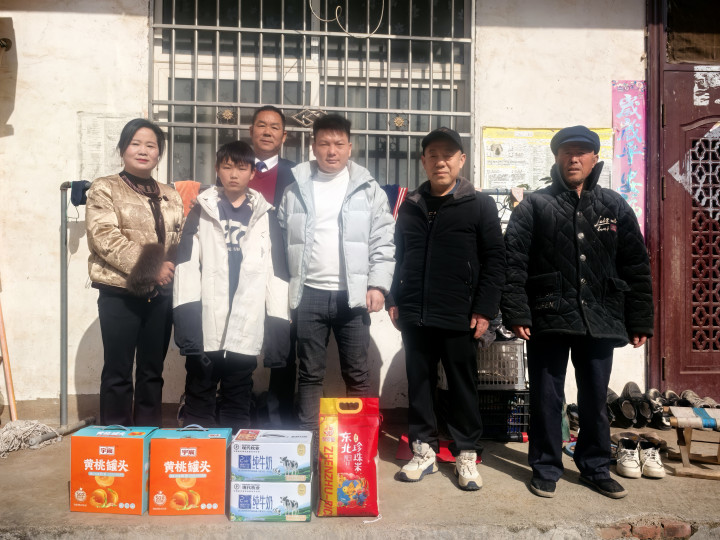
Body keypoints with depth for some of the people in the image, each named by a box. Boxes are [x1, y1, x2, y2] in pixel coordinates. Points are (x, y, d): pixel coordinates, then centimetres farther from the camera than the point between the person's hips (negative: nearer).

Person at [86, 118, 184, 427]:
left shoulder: (170, 196, 15)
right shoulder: (104, 189, 0)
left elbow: (181, 240, 15)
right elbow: (105, 238, -12)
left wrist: (170, 267, -5)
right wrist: (150, 268, -17)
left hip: (161, 294, 5)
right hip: (120, 293, -4)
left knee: (152, 371, 11)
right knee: (118, 371, 1)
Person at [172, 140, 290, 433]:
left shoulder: (264, 215, 9)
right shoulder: (202, 211, 8)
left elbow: (277, 267, 6)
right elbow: (186, 261, 0)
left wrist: (279, 318, 0)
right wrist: (186, 312, -9)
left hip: (247, 324, 1)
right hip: (206, 323, 0)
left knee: (238, 398, 11)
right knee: (200, 393, 8)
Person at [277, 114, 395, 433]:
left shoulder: (368, 188, 6)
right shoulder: (295, 186, 8)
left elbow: (383, 241, 2)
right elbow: (281, 239, 8)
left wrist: (378, 284, -8)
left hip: (352, 295, 0)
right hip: (308, 294, 1)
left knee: (357, 376, 7)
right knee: (309, 375, 8)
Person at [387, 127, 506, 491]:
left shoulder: (479, 205, 1)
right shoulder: (411, 206, 12)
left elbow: (494, 260, -3)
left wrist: (484, 310, -9)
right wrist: (394, 300, 10)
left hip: (459, 317, -3)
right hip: (415, 315, 4)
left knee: (463, 386, 8)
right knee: (419, 383, 10)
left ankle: (465, 454, 23)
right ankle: (424, 450, 25)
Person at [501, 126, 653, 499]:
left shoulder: (614, 207, 9)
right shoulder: (535, 206, 1)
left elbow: (636, 268, 9)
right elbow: (513, 263, -7)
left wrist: (640, 321, 5)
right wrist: (516, 313, -15)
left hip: (600, 320, 3)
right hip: (548, 318, -2)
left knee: (595, 400, 14)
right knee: (546, 398, 7)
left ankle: (596, 468, 31)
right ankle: (546, 468, 23)